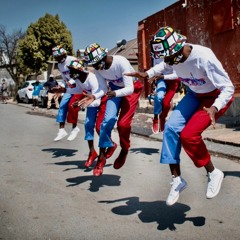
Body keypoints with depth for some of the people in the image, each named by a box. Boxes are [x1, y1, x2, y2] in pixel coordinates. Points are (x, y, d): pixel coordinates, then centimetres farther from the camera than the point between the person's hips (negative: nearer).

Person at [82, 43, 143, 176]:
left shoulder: (121, 62, -35)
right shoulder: (97, 68, -19)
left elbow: (129, 88, -35)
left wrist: (115, 93, -53)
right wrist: (94, 97, -34)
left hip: (132, 88, -4)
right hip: (115, 88, 4)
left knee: (123, 123, -13)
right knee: (107, 120, -10)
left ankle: (124, 150, 16)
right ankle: (102, 156, 4)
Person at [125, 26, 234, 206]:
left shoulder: (203, 57, -33)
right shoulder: (172, 57, -14)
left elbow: (228, 88, -26)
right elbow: (164, 66, 15)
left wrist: (215, 108, -42)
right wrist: (147, 74, 0)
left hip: (216, 97, -6)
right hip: (195, 95, 7)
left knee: (188, 135, -22)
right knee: (171, 128, -11)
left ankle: (213, 174, 3)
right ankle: (177, 179, 3)